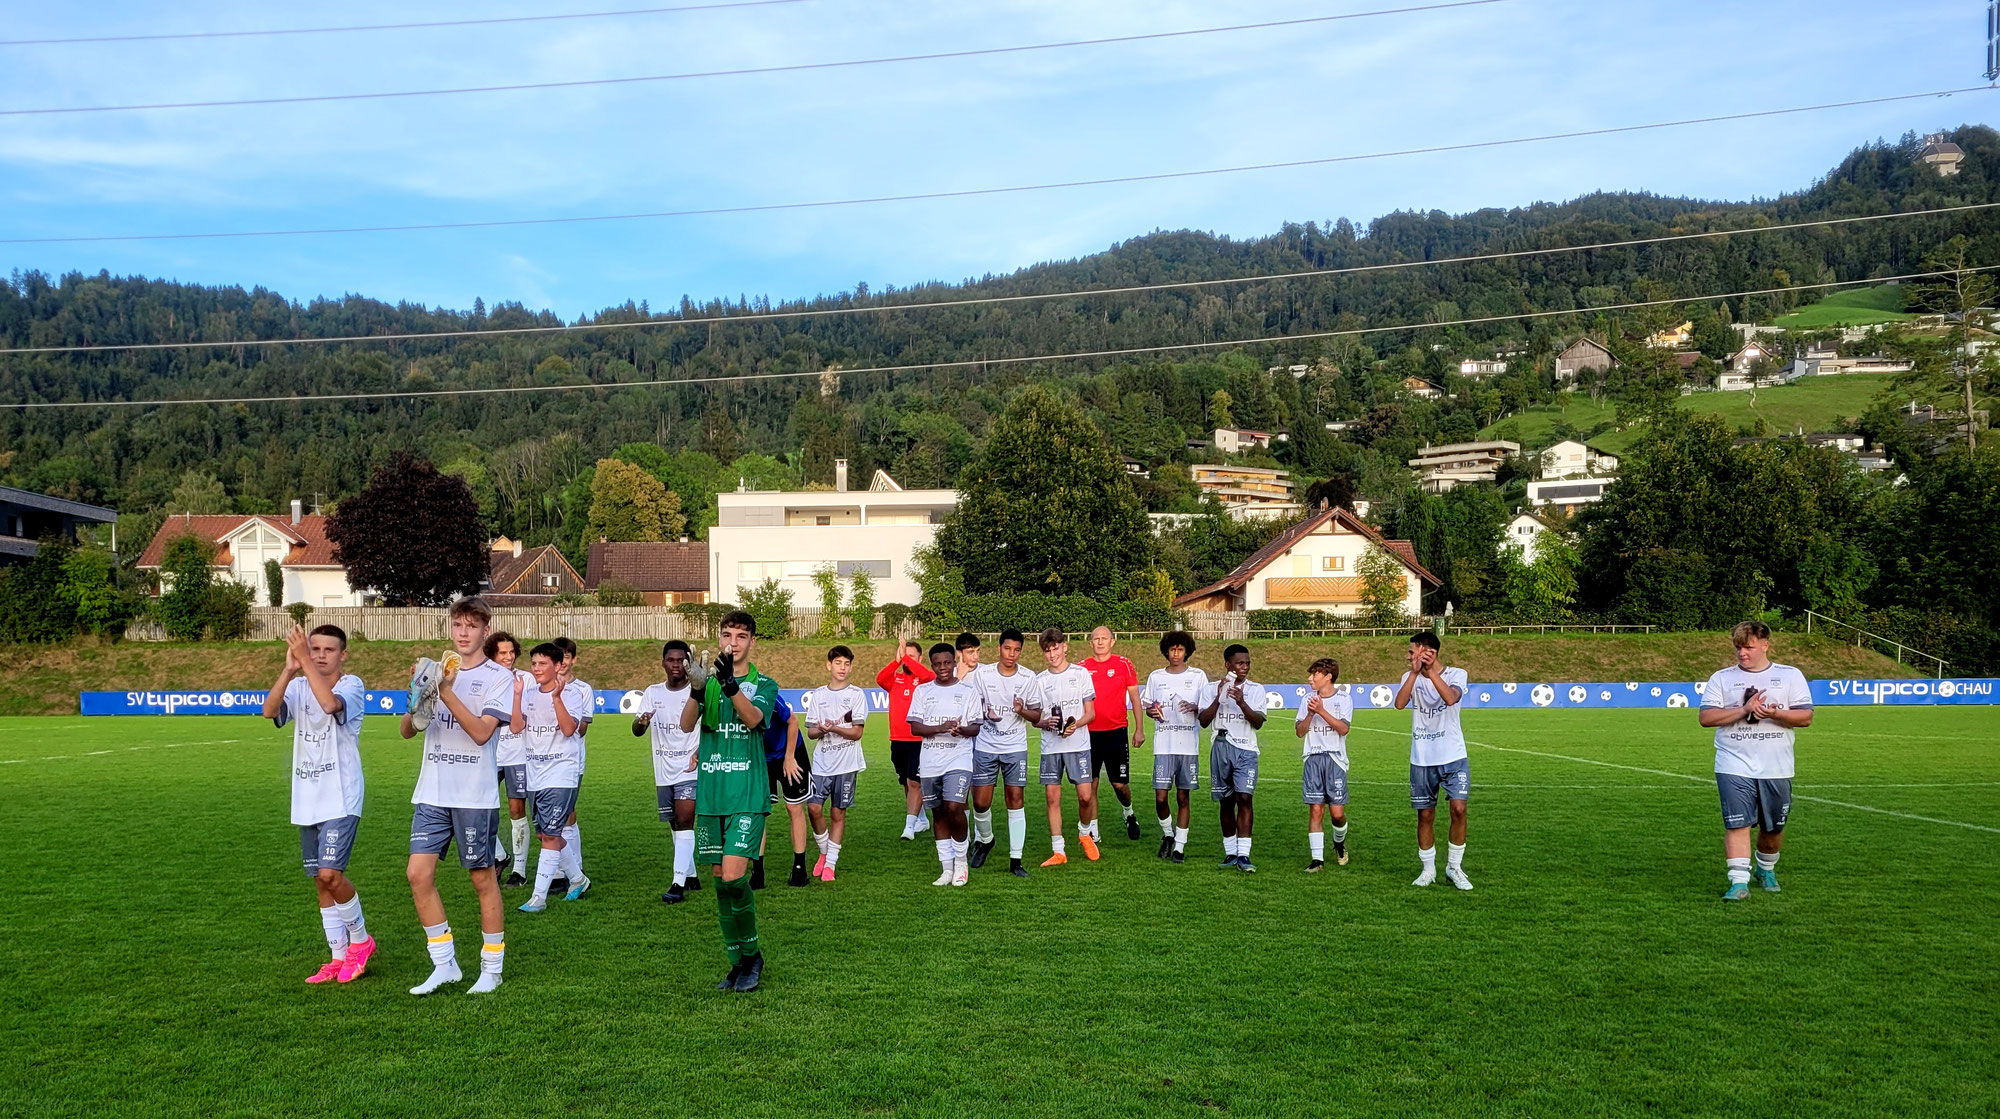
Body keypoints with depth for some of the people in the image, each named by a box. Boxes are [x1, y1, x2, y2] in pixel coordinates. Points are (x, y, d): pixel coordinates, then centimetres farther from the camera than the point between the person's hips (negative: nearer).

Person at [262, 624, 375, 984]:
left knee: (330, 873, -16)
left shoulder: (352, 685, -7)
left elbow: (330, 703, -30)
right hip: (306, 802, 6)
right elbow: (269, 710, -13)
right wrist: (289, 669, -25)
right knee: (320, 881, 10)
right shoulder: (299, 686, 6)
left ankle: (360, 938, 8)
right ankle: (339, 957, 21)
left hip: (341, 800, -6)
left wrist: (306, 662, -27)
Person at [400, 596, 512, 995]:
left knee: (482, 878, 3)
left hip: (474, 795, -4)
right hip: (432, 793, 5)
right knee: (419, 874, -2)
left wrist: (446, 692, -21)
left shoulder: (499, 677, -2)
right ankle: (444, 964, 11)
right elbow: (408, 730, 8)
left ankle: (492, 968, 16)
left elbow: (481, 731, -15)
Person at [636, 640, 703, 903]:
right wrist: (641, 721, -23)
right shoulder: (653, 692, 5)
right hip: (663, 772, 5)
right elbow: (636, 731, 0)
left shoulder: (697, 692, -6)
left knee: (684, 821, -15)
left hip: (690, 770, -5)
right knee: (676, 825, 14)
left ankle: (679, 884, -16)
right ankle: (691, 876, 28)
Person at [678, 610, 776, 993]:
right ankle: (738, 962, 21)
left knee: (733, 876, -15)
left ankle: (752, 953, 6)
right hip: (710, 796, 4)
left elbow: (753, 718, -19)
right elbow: (686, 724, -7)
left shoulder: (764, 685, 2)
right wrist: (696, 691, -28)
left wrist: (730, 683, -36)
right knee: (720, 881, 8)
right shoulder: (708, 682, 10)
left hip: (747, 796, -4)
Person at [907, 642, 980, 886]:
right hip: (930, 762, 3)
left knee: (954, 807, -18)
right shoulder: (922, 691, 8)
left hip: (959, 759, -3)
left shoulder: (967, 691, 4)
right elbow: (915, 727, 1)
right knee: (938, 813, 8)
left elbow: (976, 728, 2)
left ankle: (961, 859, 4)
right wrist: (940, 728, -15)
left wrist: (962, 729, -20)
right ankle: (947, 868, 17)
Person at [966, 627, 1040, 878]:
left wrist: (1022, 711, -17)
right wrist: (985, 713, -17)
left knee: (1016, 799, -4)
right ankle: (984, 840, 30)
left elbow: (1037, 715, 4)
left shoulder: (1028, 677, 0)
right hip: (985, 747, 0)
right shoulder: (981, 674, -2)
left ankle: (1015, 860, 3)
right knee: (981, 802, -1)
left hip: (1016, 747, 0)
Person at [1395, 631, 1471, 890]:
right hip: (1421, 760, 3)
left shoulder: (1456, 674, -3)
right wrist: (1415, 672, -21)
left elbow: (1450, 698, -25)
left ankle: (1454, 867, 6)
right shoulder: (1410, 677, 4)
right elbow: (1400, 703, -15)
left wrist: (1431, 671, -26)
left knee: (1458, 808, -12)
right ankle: (1428, 869, 21)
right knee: (1425, 815, 7)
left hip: (1453, 757, -2)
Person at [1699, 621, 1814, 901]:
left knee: (1773, 827, 12)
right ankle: (1739, 882, -9)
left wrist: (1774, 714, -18)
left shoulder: (1791, 676, 7)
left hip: (1776, 769, 1)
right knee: (1737, 824, -10)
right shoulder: (1721, 678, 5)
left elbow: (1805, 717, 0)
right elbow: (1706, 717, -4)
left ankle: (1766, 870, 37)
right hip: (1734, 766, -1)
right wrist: (1743, 710, -15)